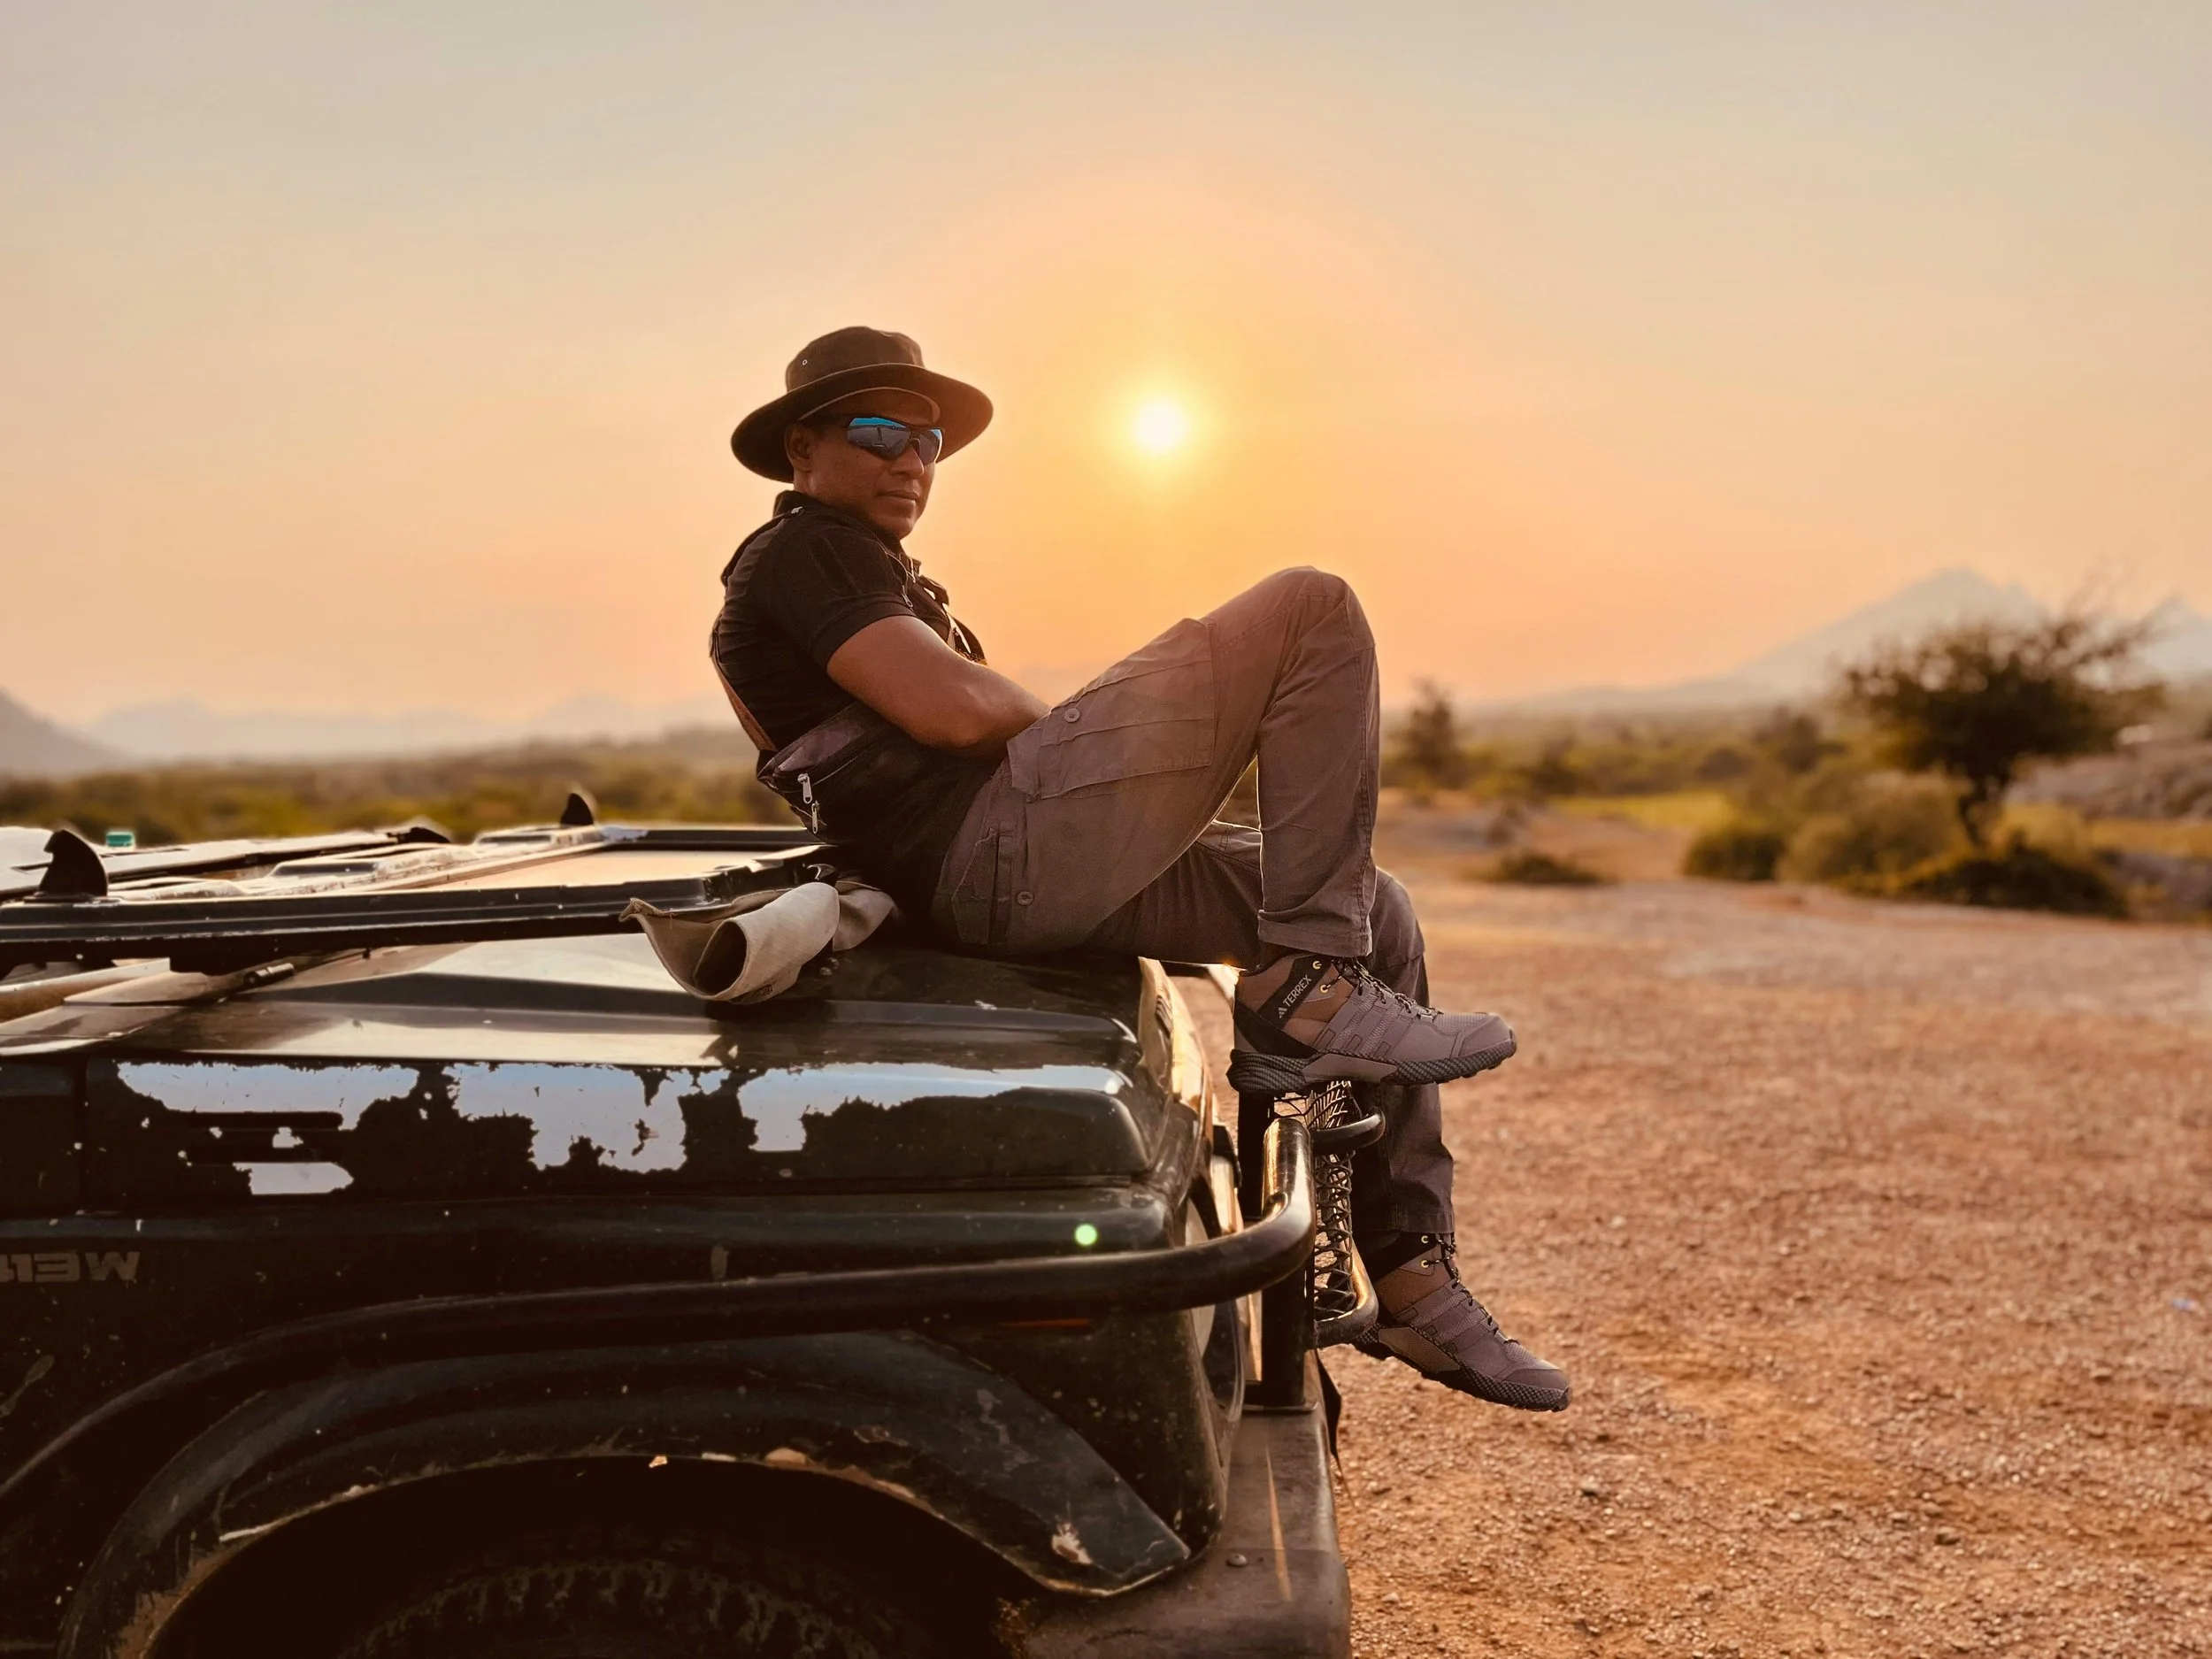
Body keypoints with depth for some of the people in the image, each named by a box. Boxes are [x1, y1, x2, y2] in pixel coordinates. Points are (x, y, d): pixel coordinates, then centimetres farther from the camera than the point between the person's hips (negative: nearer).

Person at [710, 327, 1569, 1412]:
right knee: (1313, 611, -12)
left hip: (1010, 877, 11)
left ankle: (1410, 1281, 16)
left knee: (1381, 919, 16)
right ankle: (1301, 994, -15)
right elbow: (952, 710, -16)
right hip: (1000, 852, -11)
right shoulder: (805, 549, -1)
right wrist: (1060, 724, 4)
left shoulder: (867, 571, 30)